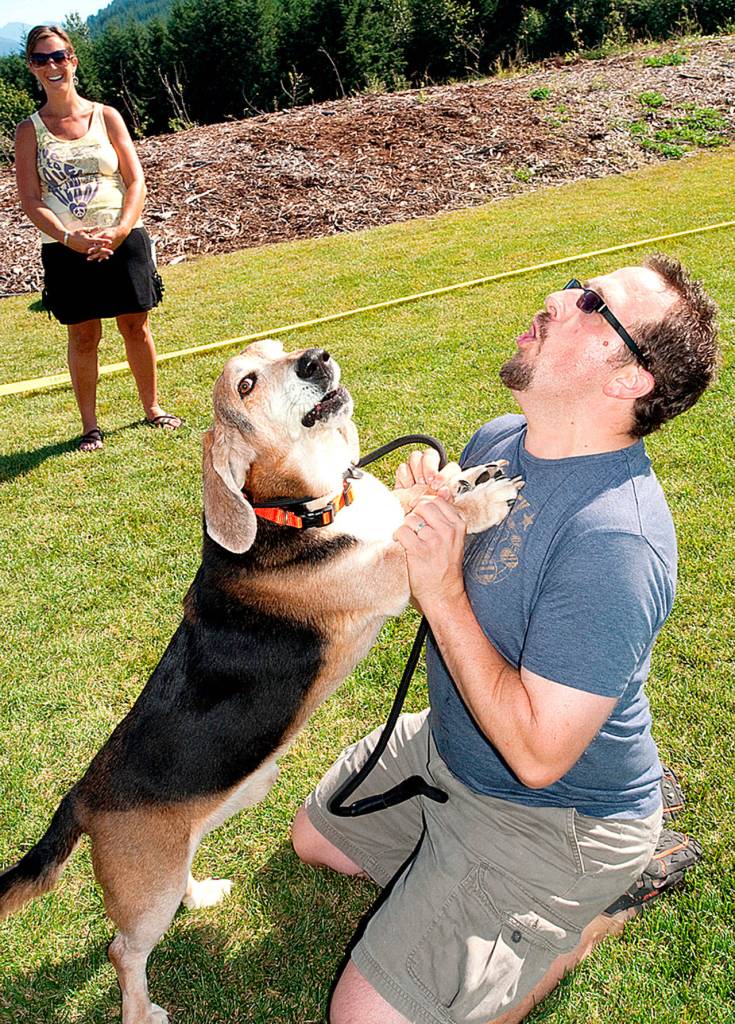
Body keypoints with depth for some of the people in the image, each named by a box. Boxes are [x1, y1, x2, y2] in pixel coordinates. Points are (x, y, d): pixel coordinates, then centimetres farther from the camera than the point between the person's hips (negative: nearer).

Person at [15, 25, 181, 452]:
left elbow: (136, 181, 0)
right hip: (66, 249, 0)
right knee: (84, 336, 4)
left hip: (123, 240, 1)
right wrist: (69, 237, -18)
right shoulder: (30, 129, 3)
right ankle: (90, 425, 15)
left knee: (136, 327, 7)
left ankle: (152, 406, 24)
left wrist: (120, 230, -15)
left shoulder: (105, 115, 5)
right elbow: (30, 199, -2)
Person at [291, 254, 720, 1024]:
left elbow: (537, 754, -31)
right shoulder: (497, 441, -7)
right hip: (450, 744, 8)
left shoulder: (615, 539, -35)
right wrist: (422, 506, -14)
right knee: (314, 837, 25)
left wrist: (442, 594, -33)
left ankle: (583, 920, 11)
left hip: (551, 817, -8)